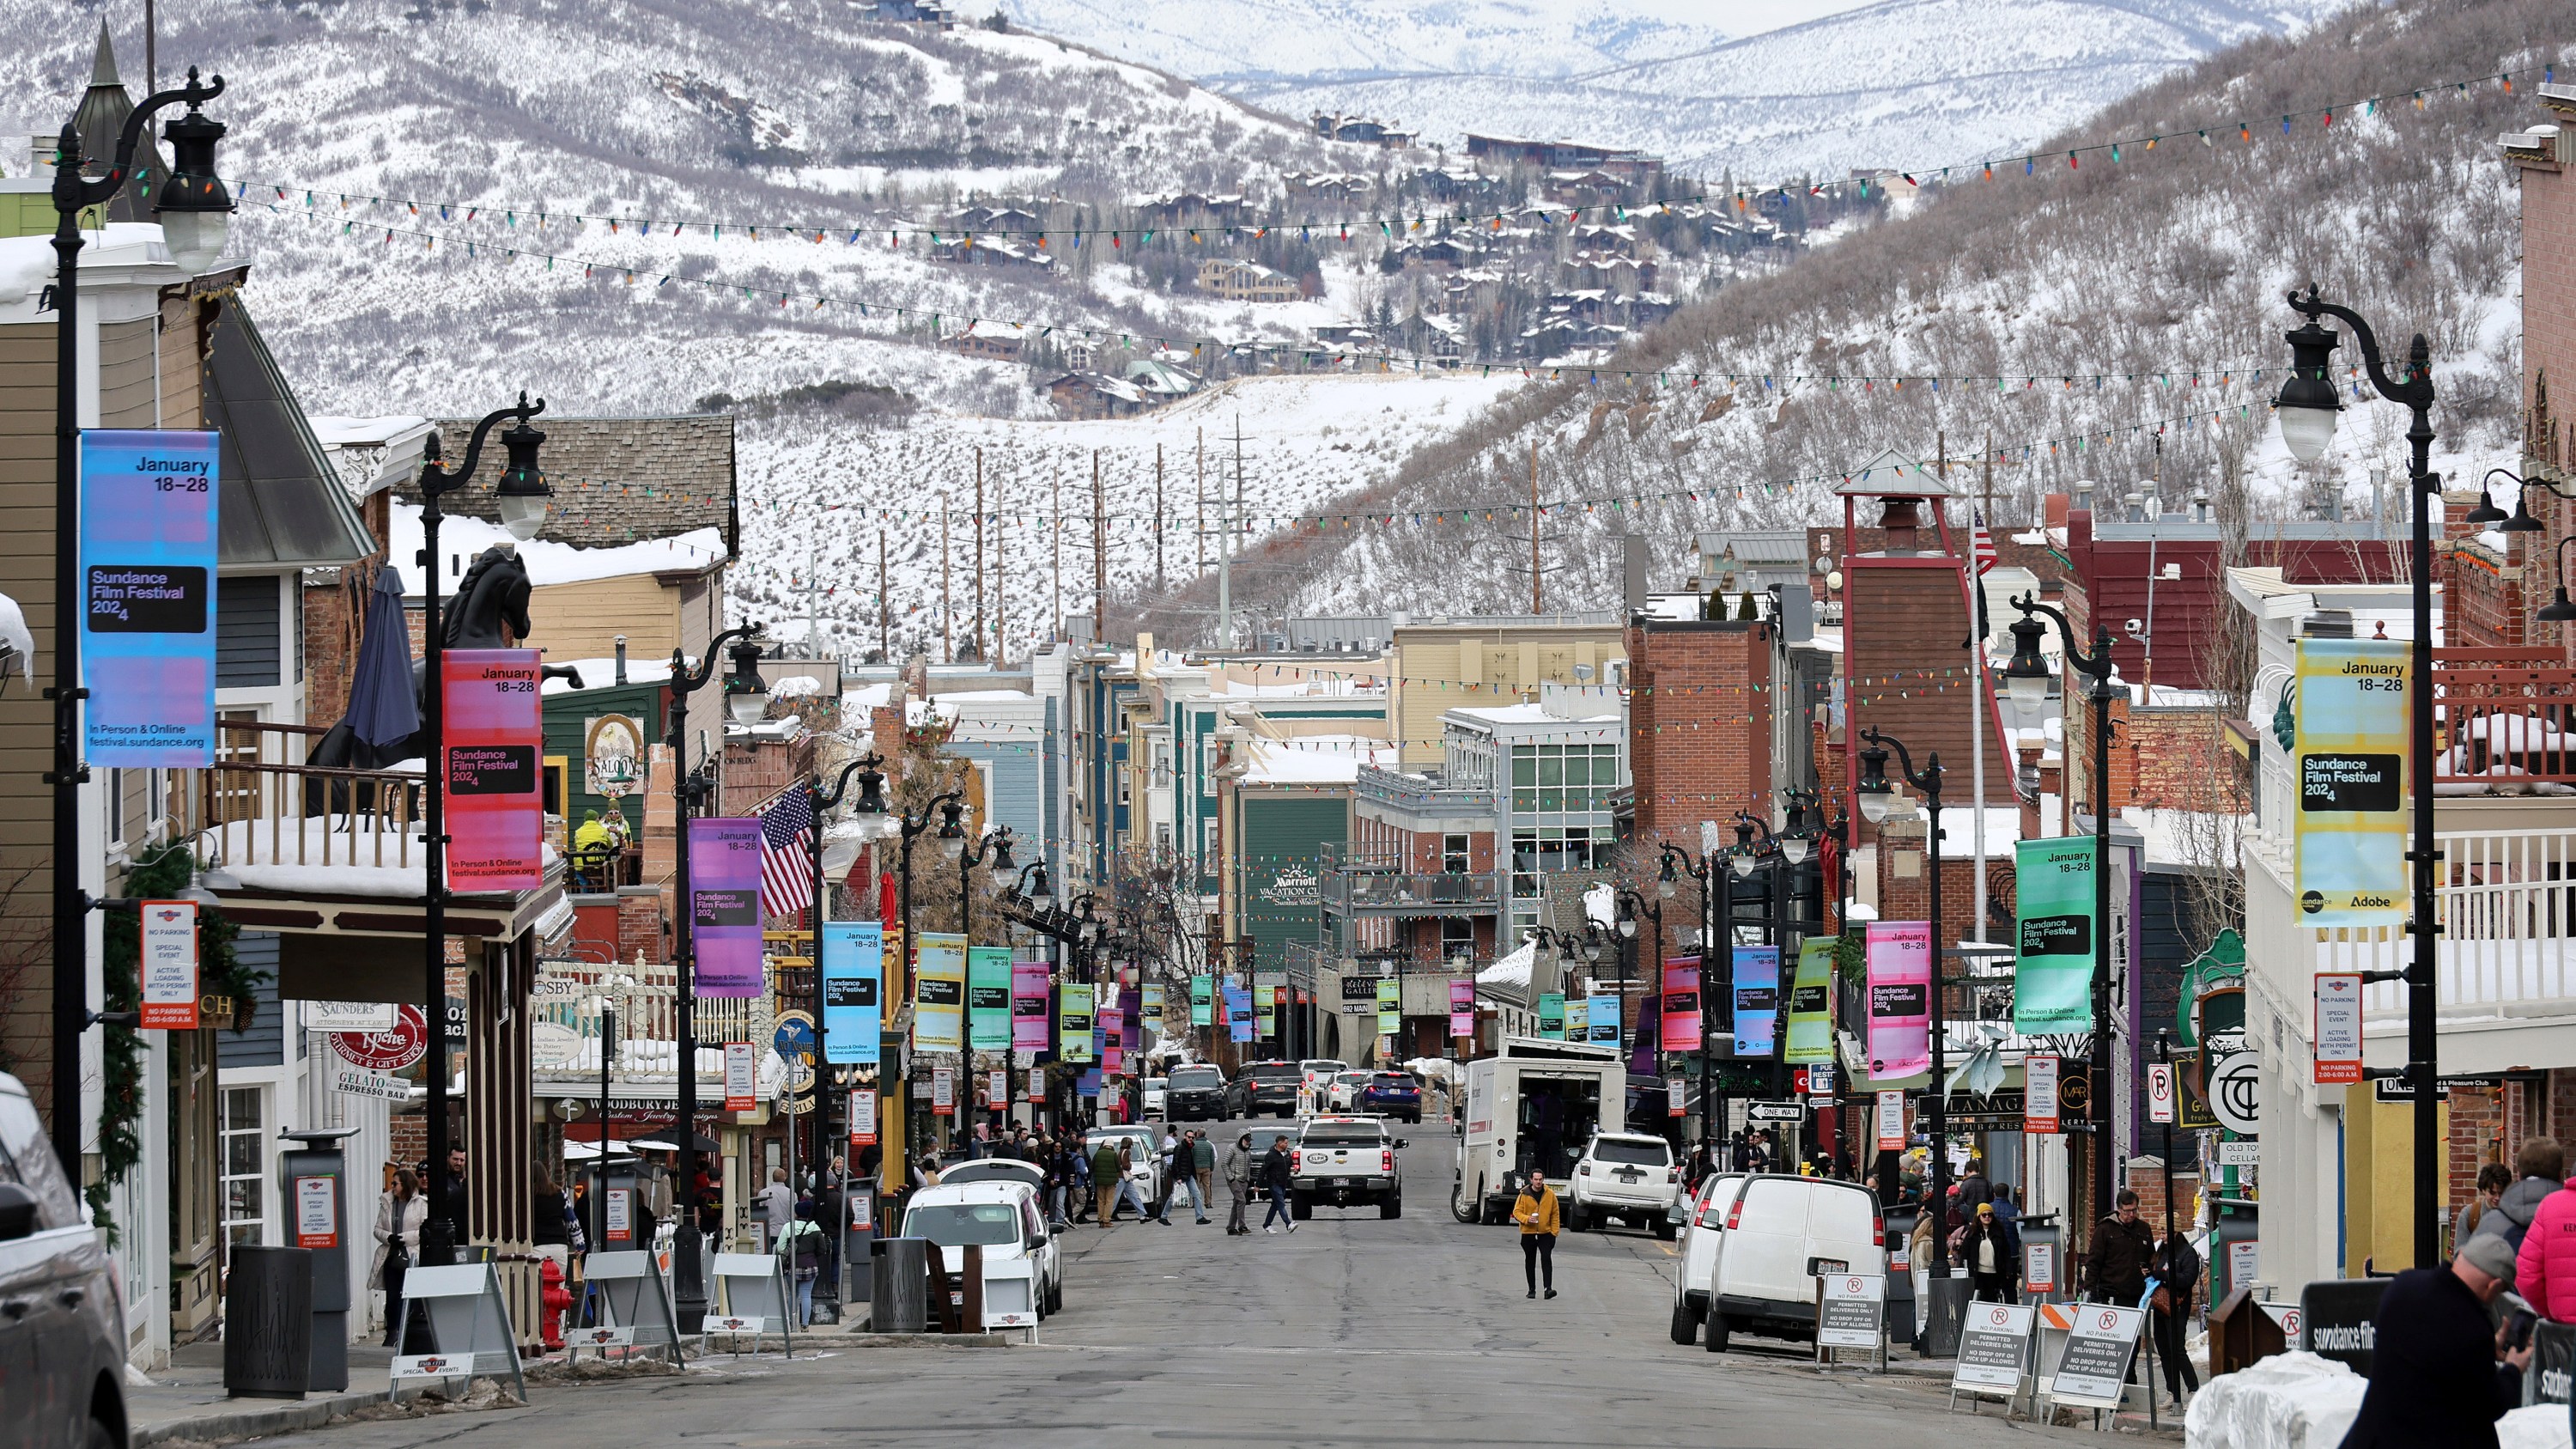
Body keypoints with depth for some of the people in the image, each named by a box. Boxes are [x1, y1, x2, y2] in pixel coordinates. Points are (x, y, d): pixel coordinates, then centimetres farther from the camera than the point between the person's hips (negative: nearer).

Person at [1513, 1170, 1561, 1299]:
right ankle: (1532, 1290, 20)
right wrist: (1527, 1219, -20)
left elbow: (1555, 1214, 6)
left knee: (1546, 1259, -14)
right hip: (1528, 1233, 1)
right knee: (1530, 1262, 9)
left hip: (1545, 1233, -1)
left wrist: (1554, 1232, -1)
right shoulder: (1524, 1195, -2)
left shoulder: (1550, 1195, 1)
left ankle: (1548, 1288, -18)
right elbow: (1516, 1212, 0)